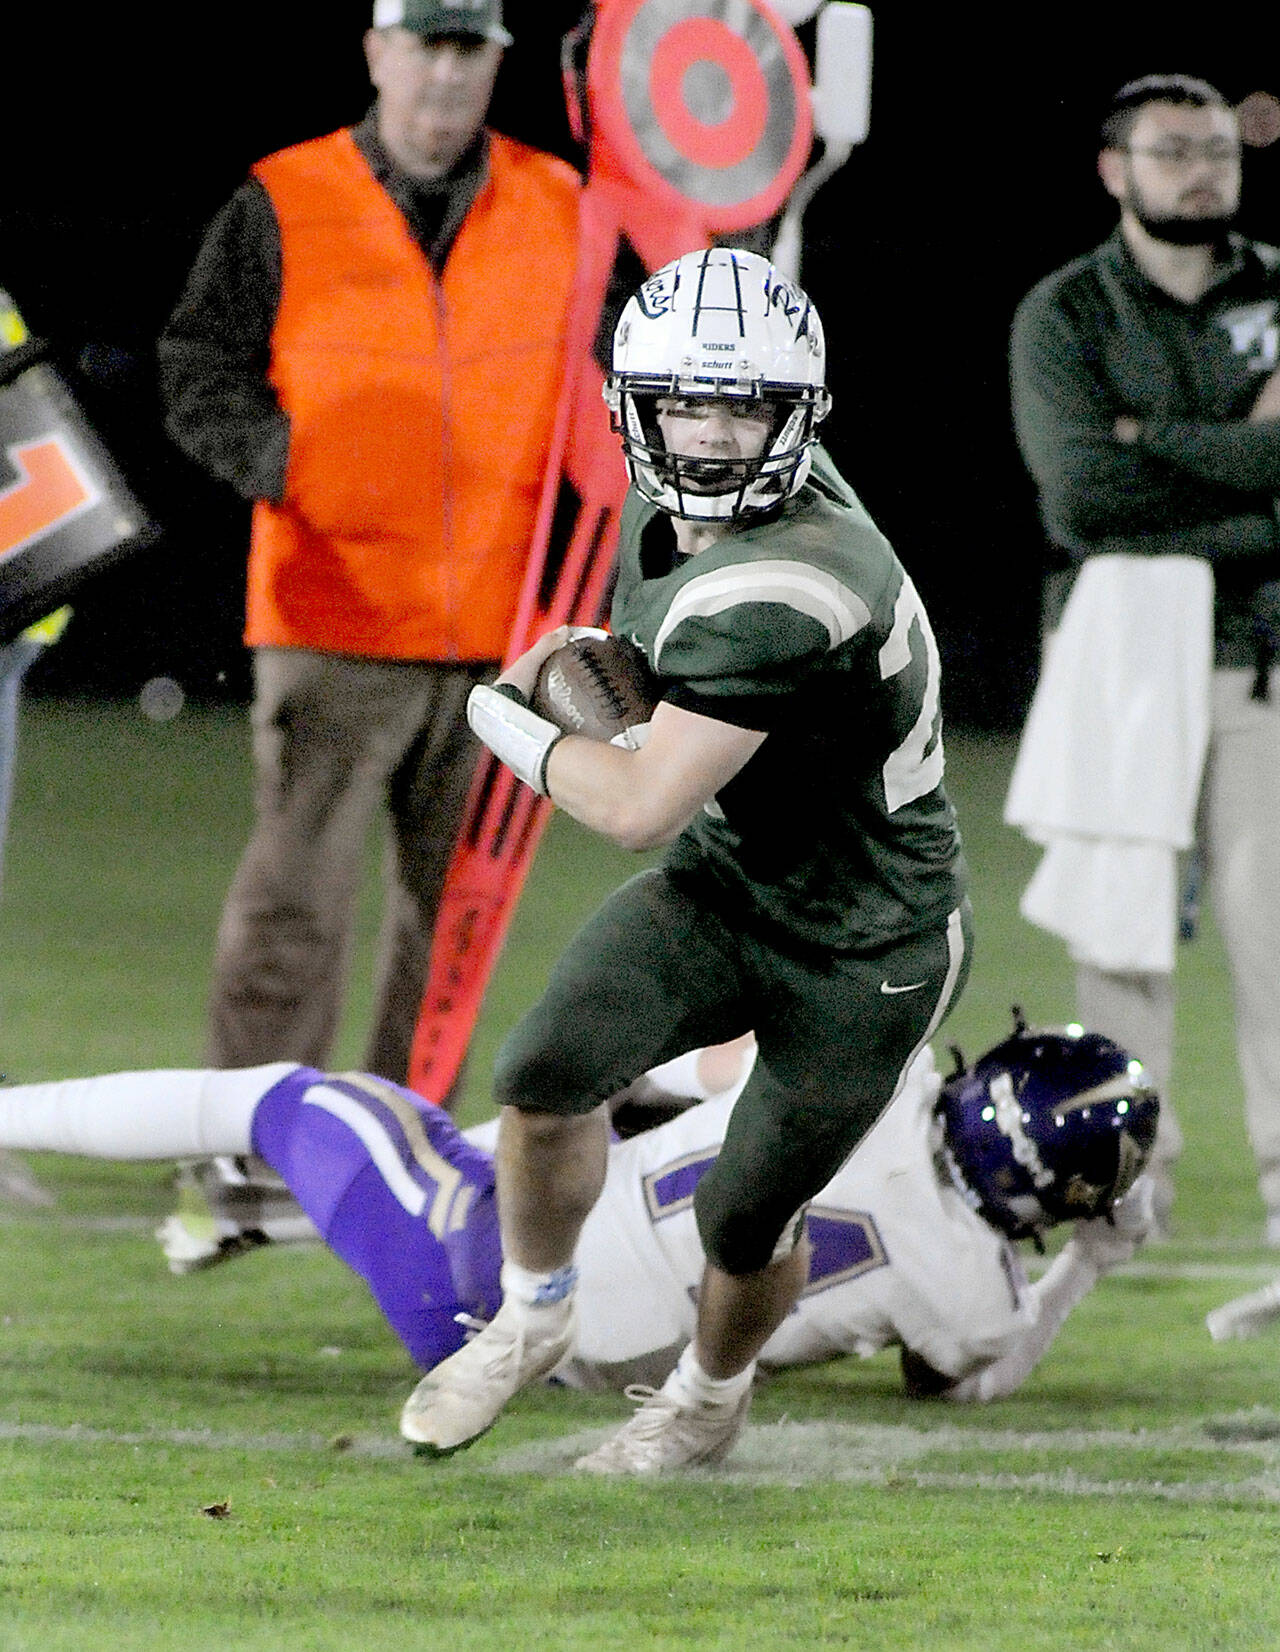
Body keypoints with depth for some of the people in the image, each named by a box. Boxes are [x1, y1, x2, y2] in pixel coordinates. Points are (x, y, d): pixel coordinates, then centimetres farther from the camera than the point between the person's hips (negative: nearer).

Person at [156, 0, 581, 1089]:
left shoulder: (560, 211, 10)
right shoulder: (283, 205, 2)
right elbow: (199, 373, 2)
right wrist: (282, 459, -14)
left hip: (500, 631, 3)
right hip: (335, 623, -3)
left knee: (458, 907, 8)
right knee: (295, 896, -10)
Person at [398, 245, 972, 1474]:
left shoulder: (782, 595, -36)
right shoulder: (670, 508, -7)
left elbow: (641, 808, -33)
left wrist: (504, 716, -17)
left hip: (864, 953, -7)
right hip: (726, 881, 7)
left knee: (746, 1222, 8)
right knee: (546, 1077, -15)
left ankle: (707, 1396, 42)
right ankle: (532, 1320, 12)